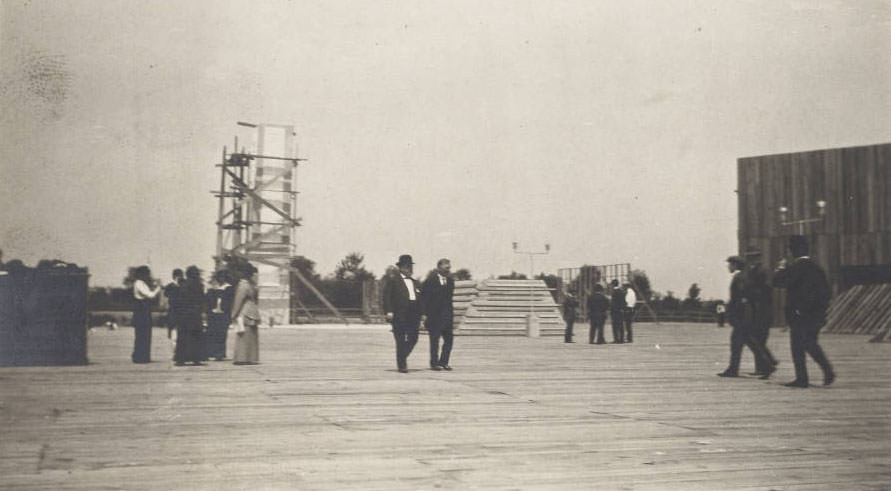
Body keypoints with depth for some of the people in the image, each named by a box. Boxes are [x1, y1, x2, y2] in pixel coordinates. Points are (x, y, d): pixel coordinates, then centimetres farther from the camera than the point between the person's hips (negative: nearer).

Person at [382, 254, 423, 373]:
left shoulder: (415, 283, 20)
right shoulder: (393, 281, 3)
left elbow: (420, 299, 21)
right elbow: (386, 296, -5)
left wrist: (422, 314, 12)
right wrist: (389, 311, -15)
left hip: (413, 315, 5)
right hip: (399, 315, -5)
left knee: (413, 339, -1)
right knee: (401, 341, -3)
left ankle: (402, 357, 22)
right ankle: (401, 364, 6)